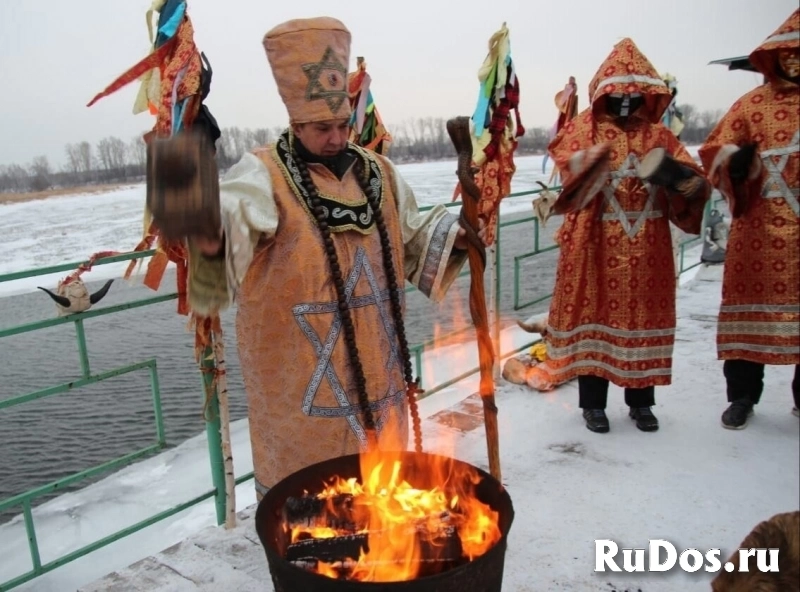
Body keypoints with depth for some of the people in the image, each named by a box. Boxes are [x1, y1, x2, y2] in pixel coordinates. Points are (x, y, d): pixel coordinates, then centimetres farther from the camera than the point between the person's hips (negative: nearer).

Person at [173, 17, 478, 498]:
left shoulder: (378, 172, 7)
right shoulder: (264, 175, -13)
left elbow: (414, 238, 17)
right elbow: (235, 211, -35)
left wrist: (454, 237, -1)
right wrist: (211, 238, -56)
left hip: (374, 362, 6)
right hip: (298, 370, -5)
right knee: (304, 468, 10)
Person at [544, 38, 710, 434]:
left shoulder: (659, 135, 11)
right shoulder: (584, 130, 2)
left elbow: (696, 185, 4)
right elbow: (566, 167, -19)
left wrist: (680, 176, -18)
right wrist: (590, 162, -39)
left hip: (647, 250, 3)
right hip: (595, 247, -3)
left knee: (644, 316, 9)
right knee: (593, 316, 2)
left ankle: (641, 401, 24)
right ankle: (592, 402, 16)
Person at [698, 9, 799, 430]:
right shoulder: (753, 103, 5)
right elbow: (714, 150, 3)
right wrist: (735, 160, -18)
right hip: (760, 227, -1)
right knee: (750, 303, 4)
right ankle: (742, 396, 16)